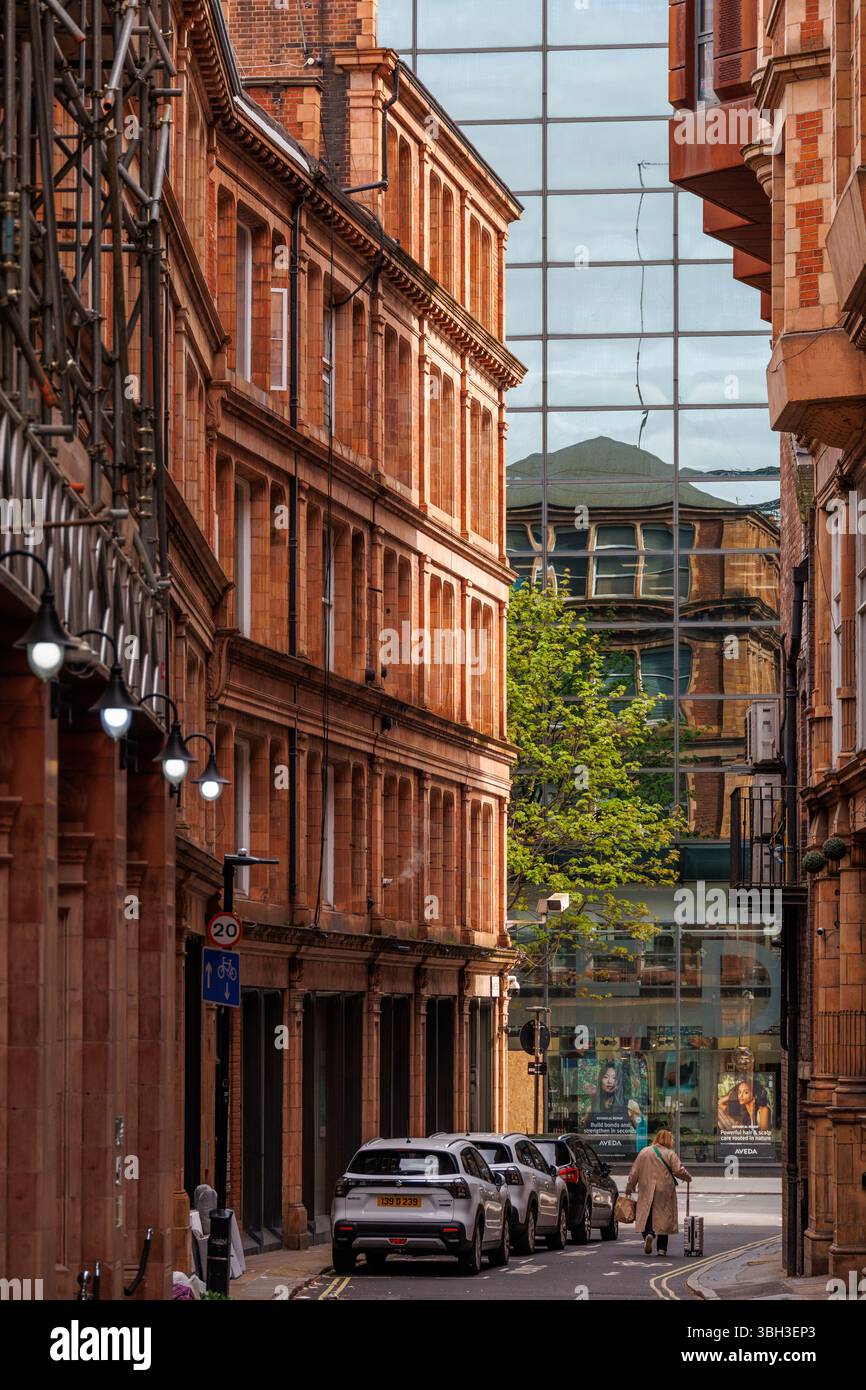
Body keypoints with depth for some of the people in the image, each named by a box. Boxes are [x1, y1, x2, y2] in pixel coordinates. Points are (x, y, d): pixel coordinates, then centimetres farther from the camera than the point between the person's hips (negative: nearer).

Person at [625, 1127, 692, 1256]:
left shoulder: (644, 1152, 5)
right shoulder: (670, 1154, -4)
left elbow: (634, 1173, 6)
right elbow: (679, 1171, -10)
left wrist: (629, 1188, 15)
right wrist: (688, 1177, 11)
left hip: (647, 1192, 1)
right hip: (664, 1192, -1)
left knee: (646, 1216, 8)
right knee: (663, 1217, 8)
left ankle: (648, 1234, -21)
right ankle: (662, 1248, 7)